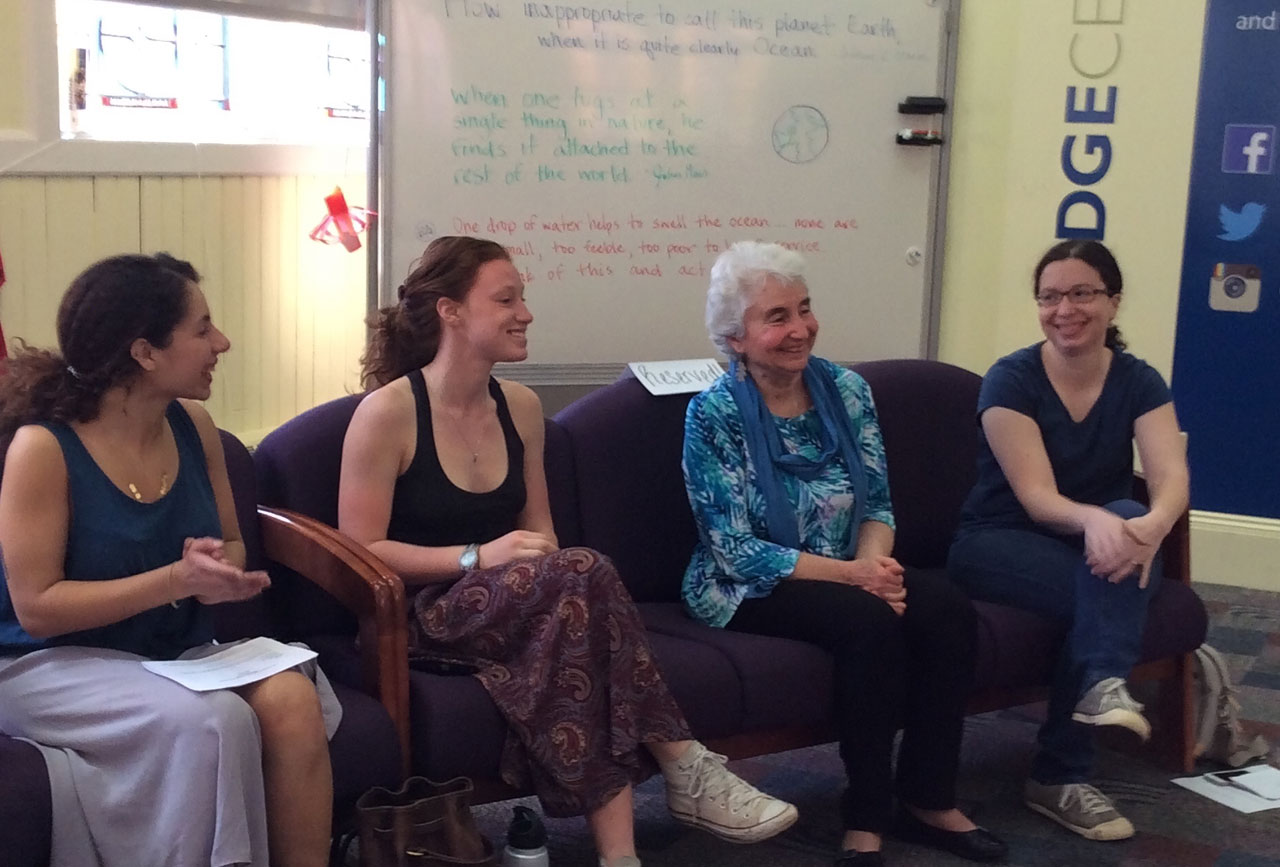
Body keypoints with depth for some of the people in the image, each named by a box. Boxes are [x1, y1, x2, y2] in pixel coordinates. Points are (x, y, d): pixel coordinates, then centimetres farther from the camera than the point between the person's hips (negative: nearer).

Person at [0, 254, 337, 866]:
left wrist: (217, 569, -11)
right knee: (211, 722, -33)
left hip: (178, 652, 5)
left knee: (292, 701, -24)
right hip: (54, 664, -5)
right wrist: (177, 580, -25)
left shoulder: (192, 425, 1)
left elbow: (232, 544, 14)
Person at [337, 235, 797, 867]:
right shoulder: (388, 412, -11)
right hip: (422, 615, -6)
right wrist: (477, 558, -23)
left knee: (569, 599, -33)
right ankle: (684, 771, -23)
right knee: (583, 576, -32)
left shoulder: (520, 407, 9)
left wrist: (546, 568, -8)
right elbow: (360, 551, -12)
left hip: (514, 605, 6)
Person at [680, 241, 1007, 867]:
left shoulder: (846, 390, 2)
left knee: (946, 609, -22)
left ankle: (928, 802, -10)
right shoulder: (714, 414, -12)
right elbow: (739, 551, -16)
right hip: (750, 589, -5)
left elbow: (877, 504, 5)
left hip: (847, 571, 5)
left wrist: (875, 561, -18)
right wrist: (850, 573, -23)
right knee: (871, 621, -32)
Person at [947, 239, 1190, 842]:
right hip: (998, 543, -3)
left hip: (1091, 542, 4)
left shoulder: (1139, 383, -2)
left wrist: (1153, 524, -43)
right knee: (1110, 594, -31)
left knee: (1125, 518, -31)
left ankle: (1087, 714, -36)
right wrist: (1093, 520, -45)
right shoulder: (1010, 380, -12)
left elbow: (1172, 476, -18)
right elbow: (1037, 497, -21)